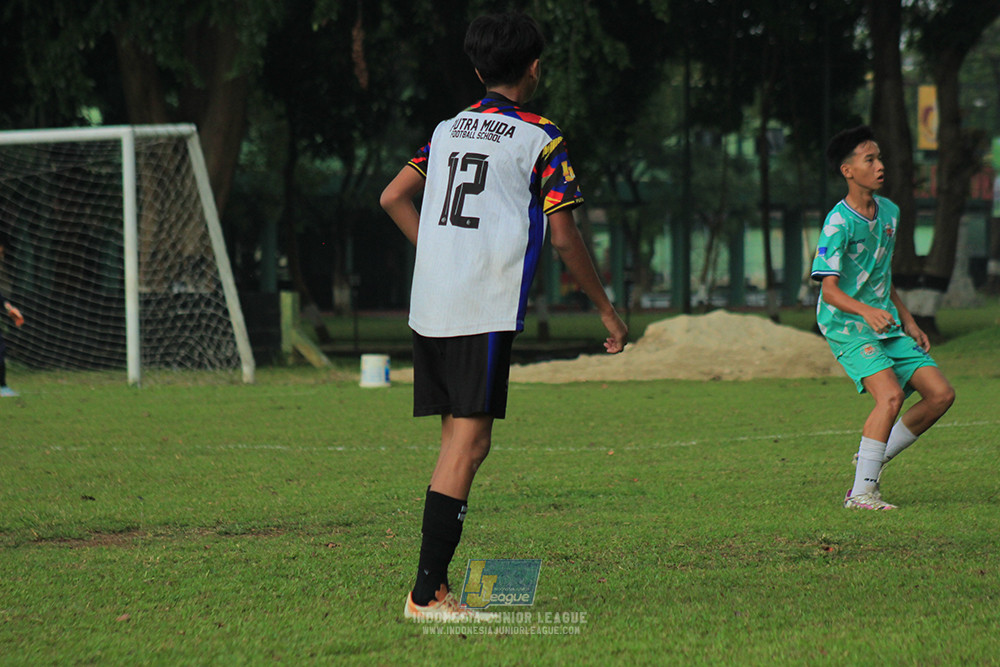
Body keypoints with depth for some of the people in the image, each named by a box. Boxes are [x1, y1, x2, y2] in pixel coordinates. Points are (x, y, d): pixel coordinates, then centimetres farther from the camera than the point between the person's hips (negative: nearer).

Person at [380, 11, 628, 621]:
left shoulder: (448, 130, 17)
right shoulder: (540, 138, -1)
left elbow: (393, 197, 18)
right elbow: (564, 237, -2)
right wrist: (608, 312, 8)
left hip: (429, 304, 7)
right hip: (486, 311, -7)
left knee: (457, 440, 11)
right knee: (470, 443, -8)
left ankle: (437, 588, 7)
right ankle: (426, 593, -14)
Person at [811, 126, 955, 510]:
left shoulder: (889, 211, 9)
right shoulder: (839, 223, -16)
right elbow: (830, 290, -22)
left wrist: (907, 320, 20)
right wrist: (867, 311, -39)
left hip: (887, 326, 8)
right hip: (846, 326, -8)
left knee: (940, 394, -1)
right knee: (891, 395, -26)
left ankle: (874, 459, 12)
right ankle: (861, 492, -20)